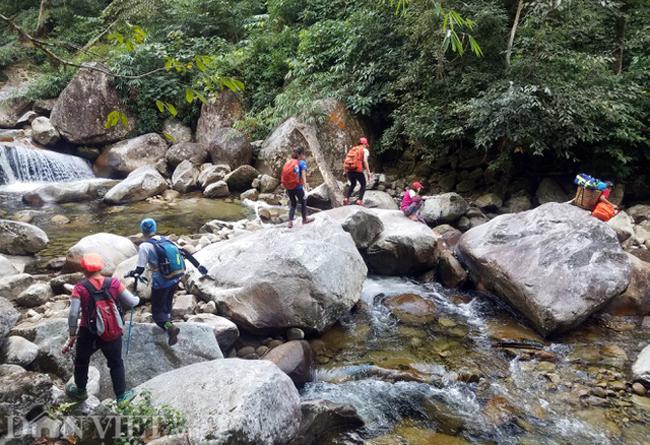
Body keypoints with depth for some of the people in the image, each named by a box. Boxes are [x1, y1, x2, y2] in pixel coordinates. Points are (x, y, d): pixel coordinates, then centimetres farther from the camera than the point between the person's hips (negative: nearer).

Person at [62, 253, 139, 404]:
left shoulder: (80, 289, -13)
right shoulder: (114, 283, -10)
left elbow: (73, 314, -17)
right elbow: (132, 302, -10)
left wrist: (72, 335, -5)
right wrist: (137, 299, 14)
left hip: (89, 335, 0)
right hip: (113, 335, 0)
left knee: (81, 361, 28)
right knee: (116, 364, 20)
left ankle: (80, 391, 48)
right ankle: (121, 396, 24)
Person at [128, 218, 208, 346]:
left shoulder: (144, 246, -13)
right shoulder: (166, 240, 4)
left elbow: (139, 270, -13)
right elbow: (185, 253, 4)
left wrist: (131, 273, 9)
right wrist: (199, 266, 10)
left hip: (161, 283, -6)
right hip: (175, 280, 6)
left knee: (157, 311, 6)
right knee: (167, 303, 29)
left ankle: (169, 327, -19)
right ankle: (167, 322, 41)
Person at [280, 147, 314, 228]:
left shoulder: (288, 161, 10)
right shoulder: (302, 162, -6)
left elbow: (285, 173, 14)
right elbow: (303, 173, -23)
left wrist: (283, 184, 26)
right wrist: (305, 183, -37)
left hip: (288, 187, 5)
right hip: (297, 186, -5)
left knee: (292, 203, 19)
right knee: (303, 202, 18)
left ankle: (290, 222, 11)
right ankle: (305, 219, 31)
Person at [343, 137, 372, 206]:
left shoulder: (352, 149, 23)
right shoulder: (365, 150, 6)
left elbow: (346, 160, 16)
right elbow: (365, 161, -9)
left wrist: (345, 171, 22)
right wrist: (368, 172, -9)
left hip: (349, 170, 5)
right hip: (358, 170, -5)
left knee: (353, 184, 28)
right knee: (363, 185, 15)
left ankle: (347, 198, 14)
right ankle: (360, 200, -2)